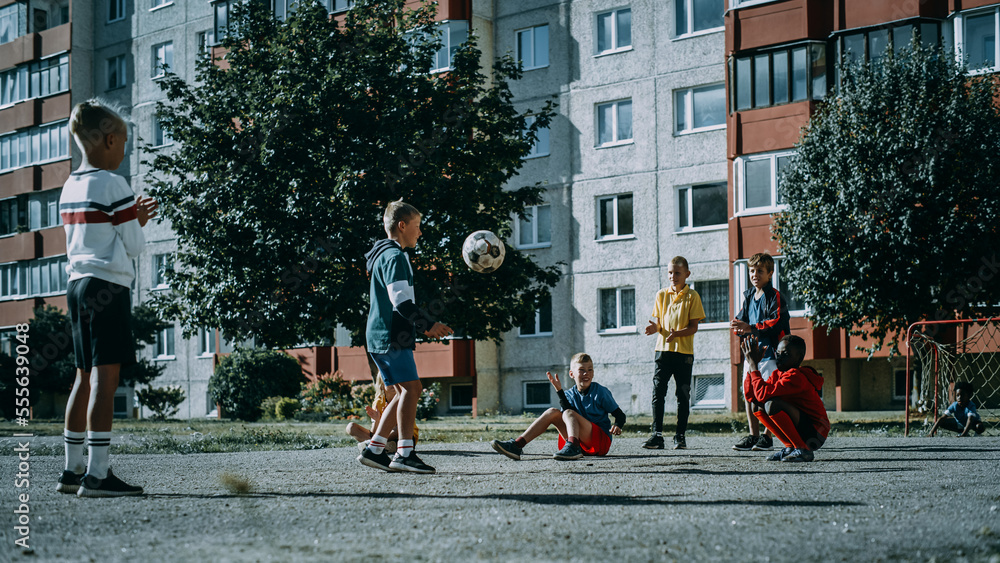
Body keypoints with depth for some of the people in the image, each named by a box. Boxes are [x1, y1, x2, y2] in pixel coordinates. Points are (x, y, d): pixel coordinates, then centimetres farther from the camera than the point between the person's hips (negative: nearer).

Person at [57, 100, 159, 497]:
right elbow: (134, 247, -8)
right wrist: (138, 223, 12)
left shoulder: (69, 188, 14)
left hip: (77, 283, 9)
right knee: (106, 376, -11)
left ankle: (72, 471, 17)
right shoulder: (113, 186, -9)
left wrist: (133, 217, 23)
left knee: (86, 377, 13)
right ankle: (96, 474, -16)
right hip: (108, 285, -8)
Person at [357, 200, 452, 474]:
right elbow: (401, 300, -21)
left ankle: (374, 449, 9)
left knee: (405, 392, 10)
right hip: (391, 336, -10)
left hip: (381, 335, 10)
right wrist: (429, 324, -19)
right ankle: (404, 453, -17)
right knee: (411, 387, -12)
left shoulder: (385, 255, 22)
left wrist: (423, 326, 25)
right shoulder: (394, 256, -11)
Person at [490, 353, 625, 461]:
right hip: (581, 442, 5)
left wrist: (617, 426, -21)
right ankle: (516, 445, -22)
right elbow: (566, 409, -8)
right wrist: (559, 391, -15)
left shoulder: (600, 392, -1)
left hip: (601, 441, -5)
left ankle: (572, 448, -53)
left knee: (568, 413, -23)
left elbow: (620, 415, 0)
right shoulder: (570, 394, 10)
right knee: (553, 412, -10)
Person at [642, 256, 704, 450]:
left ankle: (680, 436, 11)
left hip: (684, 351, -2)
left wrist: (677, 333, -23)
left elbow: (694, 327, -5)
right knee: (658, 392, -4)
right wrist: (655, 327, -12)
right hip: (663, 349, 2)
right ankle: (657, 435, -3)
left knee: (683, 395, 3)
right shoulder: (661, 295, 10)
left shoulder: (692, 296, 0)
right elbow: (658, 321, 12)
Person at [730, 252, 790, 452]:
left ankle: (767, 436, -2)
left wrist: (751, 328, -23)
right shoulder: (748, 296, 16)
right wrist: (740, 329, -6)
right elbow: (742, 320, 18)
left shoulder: (774, 296, -7)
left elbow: (776, 323, -17)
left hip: (769, 351, -7)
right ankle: (753, 435, 12)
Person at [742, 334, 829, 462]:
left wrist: (754, 364, -21)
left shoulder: (796, 376, -20)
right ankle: (790, 447, 7)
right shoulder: (777, 374, 8)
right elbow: (750, 396, 1)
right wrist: (751, 362, -2)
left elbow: (763, 394, -30)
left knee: (772, 404, -27)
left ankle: (803, 450, -16)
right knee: (756, 405, 3)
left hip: (815, 434, -9)